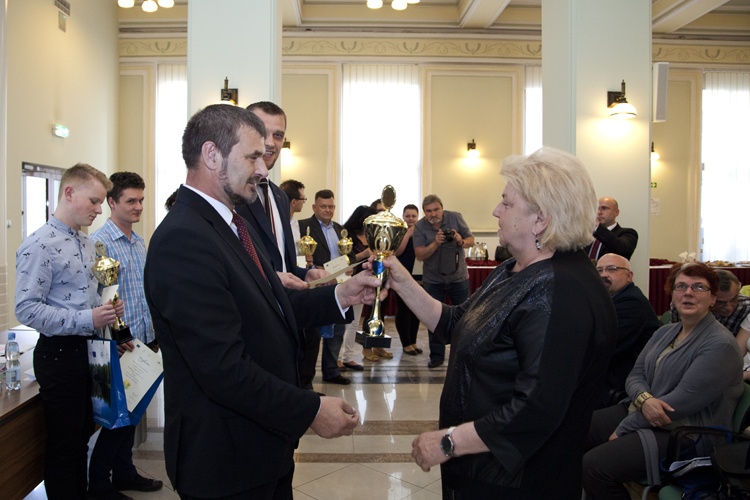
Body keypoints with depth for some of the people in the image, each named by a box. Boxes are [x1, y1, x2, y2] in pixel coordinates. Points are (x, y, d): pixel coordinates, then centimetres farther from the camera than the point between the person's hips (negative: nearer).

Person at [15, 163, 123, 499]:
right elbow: (27, 309, -21)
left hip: (89, 351, 8)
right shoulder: (39, 245, -16)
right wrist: (86, 320, -25)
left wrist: (108, 309, 2)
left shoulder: (87, 244, 11)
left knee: (82, 436, 20)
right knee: (63, 446, 5)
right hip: (59, 354, -8)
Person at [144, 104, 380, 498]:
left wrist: (339, 296, -1)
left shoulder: (233, 225, 7)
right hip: (227, 464, -9)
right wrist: (311, 410, -20)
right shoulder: (183, 240, -24)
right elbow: (224, 368, -27)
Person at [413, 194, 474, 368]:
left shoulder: (455, 218, -9)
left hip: (458, 277, 1)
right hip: (433, 280, 0)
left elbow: (471, 240, -4)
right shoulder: (419, 227, -11)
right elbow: (419, 255, -18)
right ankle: (436, 355, 16)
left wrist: (461, 241, -25)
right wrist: (435, 243, -33)